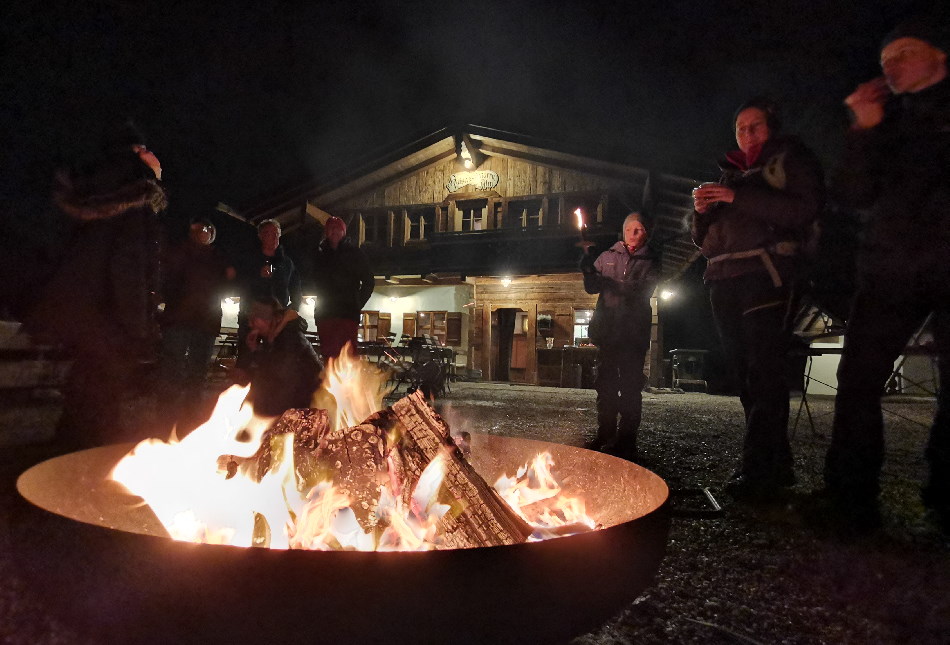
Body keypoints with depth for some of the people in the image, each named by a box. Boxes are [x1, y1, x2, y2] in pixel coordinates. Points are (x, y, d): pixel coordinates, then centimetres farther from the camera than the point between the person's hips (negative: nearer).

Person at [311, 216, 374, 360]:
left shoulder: (354, 252, 7)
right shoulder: (320, 253, 14)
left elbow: (369, 281, 10)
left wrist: (358, 303, 3)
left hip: (348, 312, -3)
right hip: (325, 313, 3)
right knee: (328, 353, 1)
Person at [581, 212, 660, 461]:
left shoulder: (650, 261, 7)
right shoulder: (608, 256, 13)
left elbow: (643, 291, -8)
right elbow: (591, 287, 7)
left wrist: (609, 283, -17)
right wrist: (589, 269, -14)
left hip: (634, 331, -2)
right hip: (608, 329, 3)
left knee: (630, 386, -3)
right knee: (606, 384, 5)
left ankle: (626, 440, 2)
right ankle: (605, 438, 13)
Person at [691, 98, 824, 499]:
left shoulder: (791, 160, 11)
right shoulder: (729, 175, 27)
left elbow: (805, 210, -8)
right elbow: (703, 239, 23)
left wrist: (739, 199, -12)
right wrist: (702, 210, 2)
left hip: (767, 276, -6)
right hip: (724, 283, 6)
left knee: (763, 373, -14)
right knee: (746, 374, 2)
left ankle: (759, 471, -14)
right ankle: (776, 466, 9)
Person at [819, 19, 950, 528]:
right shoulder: (886, 122, 19)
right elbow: (853, 194, 5)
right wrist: (864, 131, -1)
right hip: (890, 270, 2)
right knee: (858, 381, -5)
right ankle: (850, 498, 0)